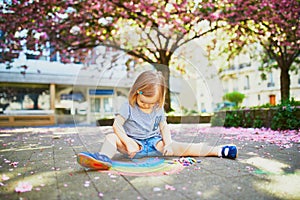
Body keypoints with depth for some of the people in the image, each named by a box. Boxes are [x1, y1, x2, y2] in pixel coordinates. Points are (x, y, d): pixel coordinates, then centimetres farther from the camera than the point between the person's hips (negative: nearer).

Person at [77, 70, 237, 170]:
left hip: (154, 143, 1)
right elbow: (117, 124, -12)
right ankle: (104, 158, -53)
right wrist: (127, 142, -23)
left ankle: (219, 151, -24)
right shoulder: (129, 107, -8)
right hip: (134, 144, -1)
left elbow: (164, 128, 7)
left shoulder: (158, 109, 3)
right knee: (111, 138, -25)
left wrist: (168, 143, -12)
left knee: (177, 147, -19)